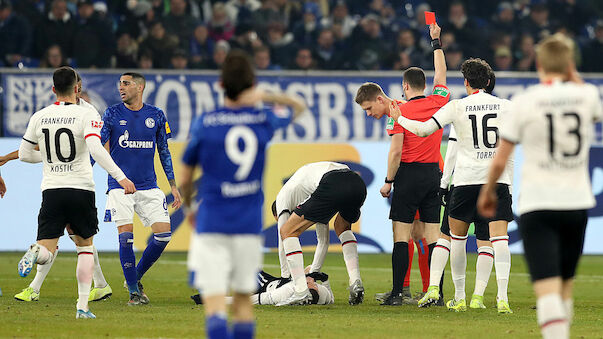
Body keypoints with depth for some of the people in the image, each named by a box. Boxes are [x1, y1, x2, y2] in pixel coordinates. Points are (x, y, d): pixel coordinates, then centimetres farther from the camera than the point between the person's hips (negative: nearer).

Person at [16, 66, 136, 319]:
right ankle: (83, 306, 9)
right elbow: (96, 149, -21)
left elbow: (24, 154, 12)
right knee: (85, 246, 16)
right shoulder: (86, 115, -6)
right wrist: (120, 177, -22)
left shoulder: (39, 117, 5)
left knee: (46, 252, 3)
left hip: (51, 190, 2)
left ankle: (36, 252, -35)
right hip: (81, 189, -2)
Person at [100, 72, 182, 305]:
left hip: (148, 186, 3)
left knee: (164, 234, -7)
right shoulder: (112, 114, 0)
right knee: (126, 235, -13)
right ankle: (134, 291, -2)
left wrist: (173, 186, 12)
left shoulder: (156, 116, 6)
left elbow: (164, 152, 14)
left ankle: (135, 277, 15)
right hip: (119, 185, -2)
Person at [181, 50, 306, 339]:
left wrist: (189, 207, 25)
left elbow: (185, 179, 4)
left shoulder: (204, 123, -3)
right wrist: (266, 97, 5)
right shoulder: (264, 120, 2)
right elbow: (298, 107, 24)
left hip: (211, 225, -3)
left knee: (214, 301, -9)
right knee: (244, 299, 14)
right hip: (250, 225, 3)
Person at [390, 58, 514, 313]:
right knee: (499, 239, -5)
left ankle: (459, 298, 18)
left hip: (466, 179, -1)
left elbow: (424, 129, -5)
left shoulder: (457, 107, -2)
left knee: (457, 238, 14)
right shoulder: (505, 106, 3)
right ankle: (502, 297, -21)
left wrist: (398, 118, 11)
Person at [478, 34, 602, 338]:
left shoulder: (524, 101, -7)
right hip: (577, 202, 3)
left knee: (547, 288, -12)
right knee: (564, 287, 18)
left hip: (537, 204, -3)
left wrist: (488, 193, 16)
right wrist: (573, 77, 22)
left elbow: (500, 161, -2)